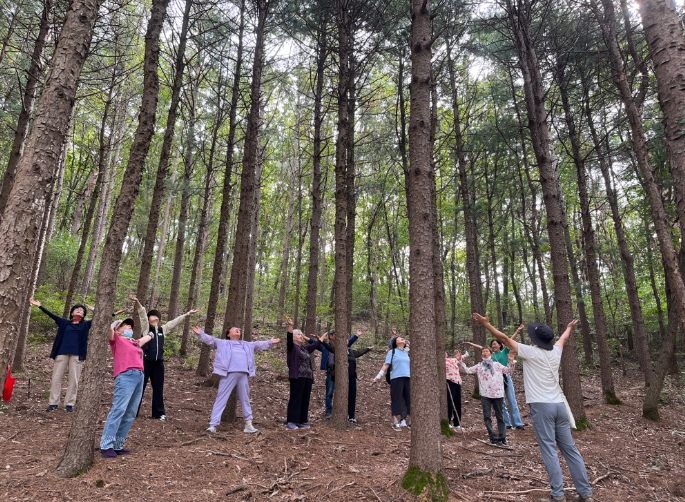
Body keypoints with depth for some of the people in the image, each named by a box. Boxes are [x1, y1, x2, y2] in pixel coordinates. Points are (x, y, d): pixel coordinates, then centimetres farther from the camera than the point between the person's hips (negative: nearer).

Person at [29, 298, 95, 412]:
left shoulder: (86, 324, 12)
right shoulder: (64, 322, 14)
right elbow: (51, 315, 9)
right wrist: (39, 306, 4)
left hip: (77, 354, -1)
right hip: (62, 353, 1)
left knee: (73, 379, 0)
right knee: (56, 377, 1)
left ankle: (69, 404, 5)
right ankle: (53, 403, 9)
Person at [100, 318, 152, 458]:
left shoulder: (135, 342, 28)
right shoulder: (117, 339, 11)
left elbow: (148, 337, 47)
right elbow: (110, 332, -9)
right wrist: (114, 325, 6)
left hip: (139, 376, 7)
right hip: (126, 376, -7)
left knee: (130, 414, 5)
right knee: (118, 410, -12)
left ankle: (117, 445, 10)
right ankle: (106, 445, -6)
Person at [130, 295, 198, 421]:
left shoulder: (163, 329, 15)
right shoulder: (146, 327, 2)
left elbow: (175, 322, 19)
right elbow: (142, 313, -12)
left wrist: (187, 314, 18)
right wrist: (137, 302, -25)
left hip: (158, 363, 5)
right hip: (146, 361, -5)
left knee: (158, 388, 9)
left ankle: (159, 413, 17)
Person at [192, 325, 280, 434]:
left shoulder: (247, 345, 28)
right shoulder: (222, 343, 16)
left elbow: (259, 345, 33)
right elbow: (210, 339, 8)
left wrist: (270, 342, 30)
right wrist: (200, 333, -5)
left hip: (243, 375, 4)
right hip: (229, 374, -4)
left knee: (245, 400, 11)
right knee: (221, 399, -6)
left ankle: (248, 424, 19)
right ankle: (213, 425, -3)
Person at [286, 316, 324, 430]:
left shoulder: (305, 348, 20)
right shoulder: (291, 346, 0)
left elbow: (315, 345, 35)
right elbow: (289, 338, -18)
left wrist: (321, 338, 47)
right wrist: (290, 326, -34)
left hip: (308, 377, 7)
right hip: (297, 377, -7)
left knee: (305, 400, 7)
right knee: (295, 399, -7)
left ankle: (302, 421, 13)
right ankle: (291, 422, -4)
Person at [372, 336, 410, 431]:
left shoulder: (407, 353, 19)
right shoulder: (392, 352, 6)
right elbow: (385, 366, 2)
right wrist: (377, 377, -5)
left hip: (408, 379, 5)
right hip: (396, 378, -5)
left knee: (409, 400, 3)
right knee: (397, 400, -4)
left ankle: (409, 421, 16)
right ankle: (395, 422, -1)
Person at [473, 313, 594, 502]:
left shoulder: (530, 352, -8)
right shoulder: (555, 351, 9)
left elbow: (504, 338, -8)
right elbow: (563, 338, 32)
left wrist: (486, 323, -3)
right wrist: (569, 328, 51)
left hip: (541, 406, -6)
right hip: (559, 405, 6)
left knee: (549, 451, -3)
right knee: (570, 449, 11)